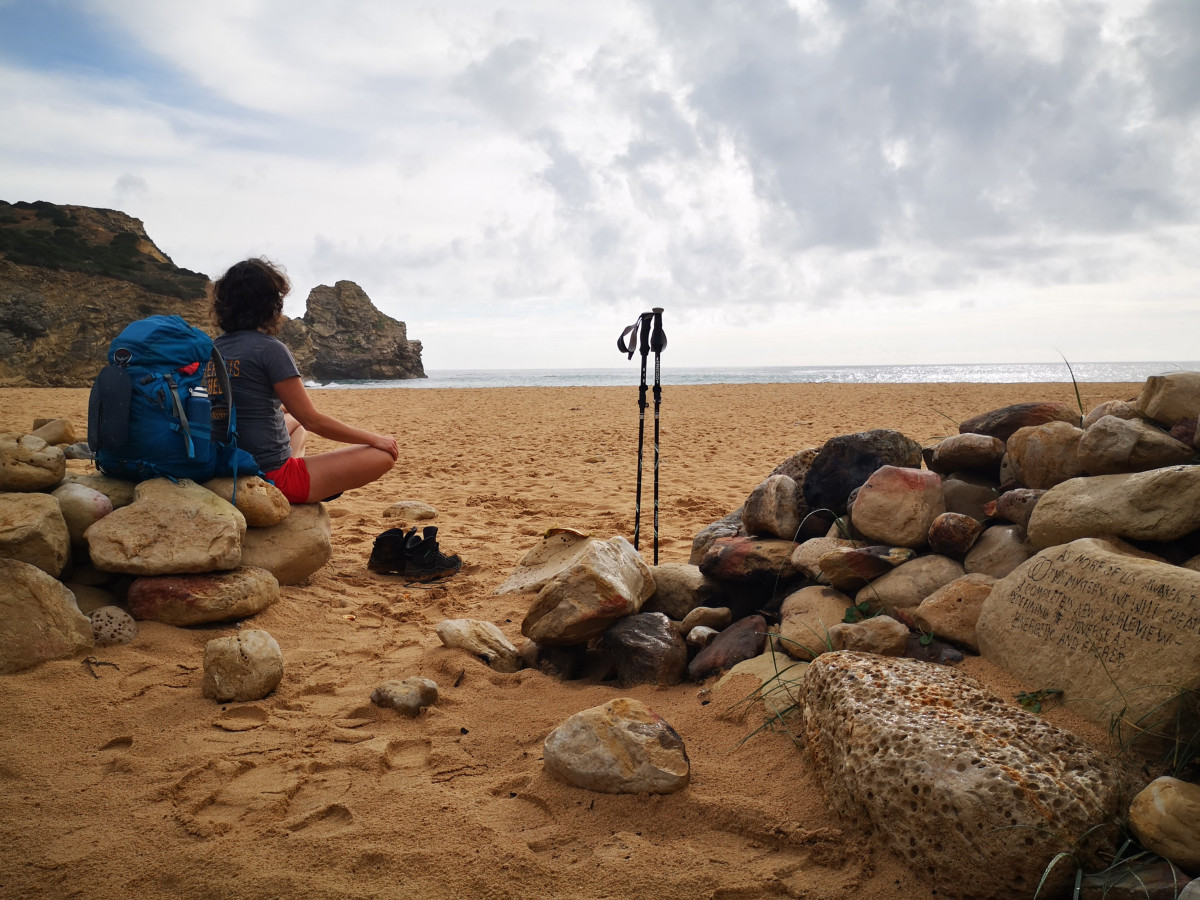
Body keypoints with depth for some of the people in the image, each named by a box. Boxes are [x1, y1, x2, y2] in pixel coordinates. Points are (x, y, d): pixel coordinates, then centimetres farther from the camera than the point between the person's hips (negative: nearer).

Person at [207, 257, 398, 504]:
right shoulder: (270, 349, -16)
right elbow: (312, 420, -15)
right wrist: (373, 438, -5)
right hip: (272, 476, -9)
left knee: (294, 421, 38)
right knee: (383, 456, -8)